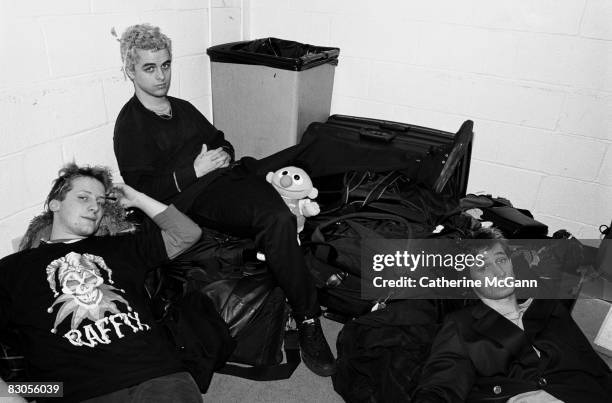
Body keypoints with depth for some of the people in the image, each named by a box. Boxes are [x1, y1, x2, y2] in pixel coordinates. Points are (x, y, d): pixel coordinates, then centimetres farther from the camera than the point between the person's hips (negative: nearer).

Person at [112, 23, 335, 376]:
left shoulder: (183, 108, 27)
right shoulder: (130, 124, 6)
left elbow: (221, 141, 32)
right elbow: (142, 188, -5)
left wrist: (224, 155, 8)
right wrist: (194, 171, -12)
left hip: (229, 175, 7)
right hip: (197, 197, -6)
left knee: (279, 218, -28)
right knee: (278, 218, -33)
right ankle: (308, 321, -26)